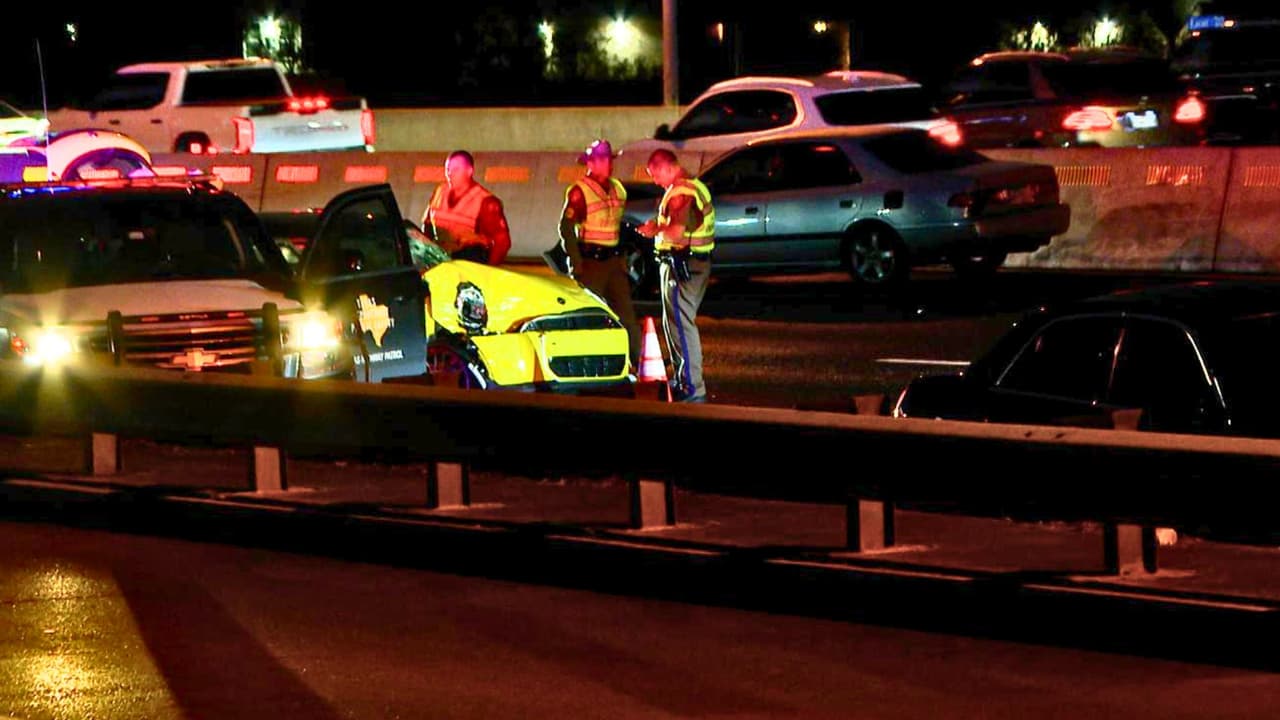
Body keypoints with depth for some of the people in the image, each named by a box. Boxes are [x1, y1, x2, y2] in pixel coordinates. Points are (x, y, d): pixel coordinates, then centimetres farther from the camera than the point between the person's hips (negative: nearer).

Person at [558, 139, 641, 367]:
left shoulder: (617, 189, 13)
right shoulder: (579, 192, -10)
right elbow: (566, 228, -13)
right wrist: (576, 264, -18)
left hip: (613, 260, 6)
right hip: (590, 261, -6)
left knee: (626, 312, 3)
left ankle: (638, 362, 5)